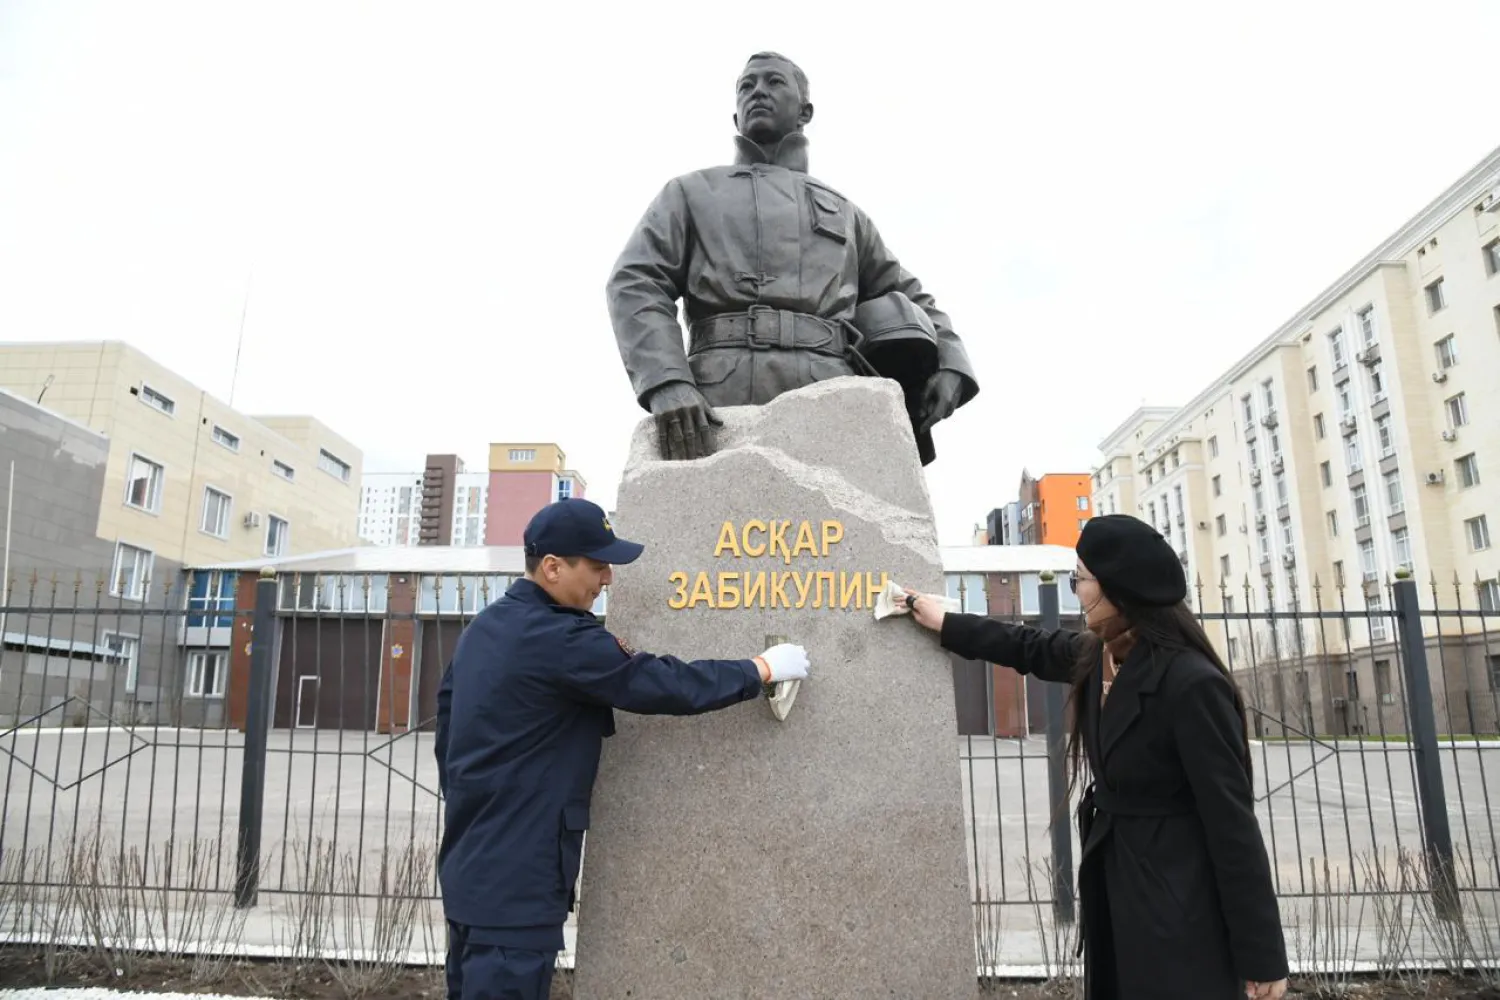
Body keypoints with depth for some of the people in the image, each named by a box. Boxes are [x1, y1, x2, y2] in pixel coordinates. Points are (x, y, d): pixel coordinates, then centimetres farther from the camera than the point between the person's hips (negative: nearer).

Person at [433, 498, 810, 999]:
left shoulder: (481, 629, 7)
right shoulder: (561, 640, -21)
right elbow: (667, 684, -20)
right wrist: (762, 669, -8)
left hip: (470, 867, 10)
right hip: (515, 880, -9)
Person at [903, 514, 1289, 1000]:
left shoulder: (1191, 683, -23)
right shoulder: (1095, 656, 0)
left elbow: (1232, 820, -21)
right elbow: (1029, 647, 21)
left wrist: (1261, 957, -17)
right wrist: (945, 624, 27)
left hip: (1180, 906, -8)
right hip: (1110, 883, 8)